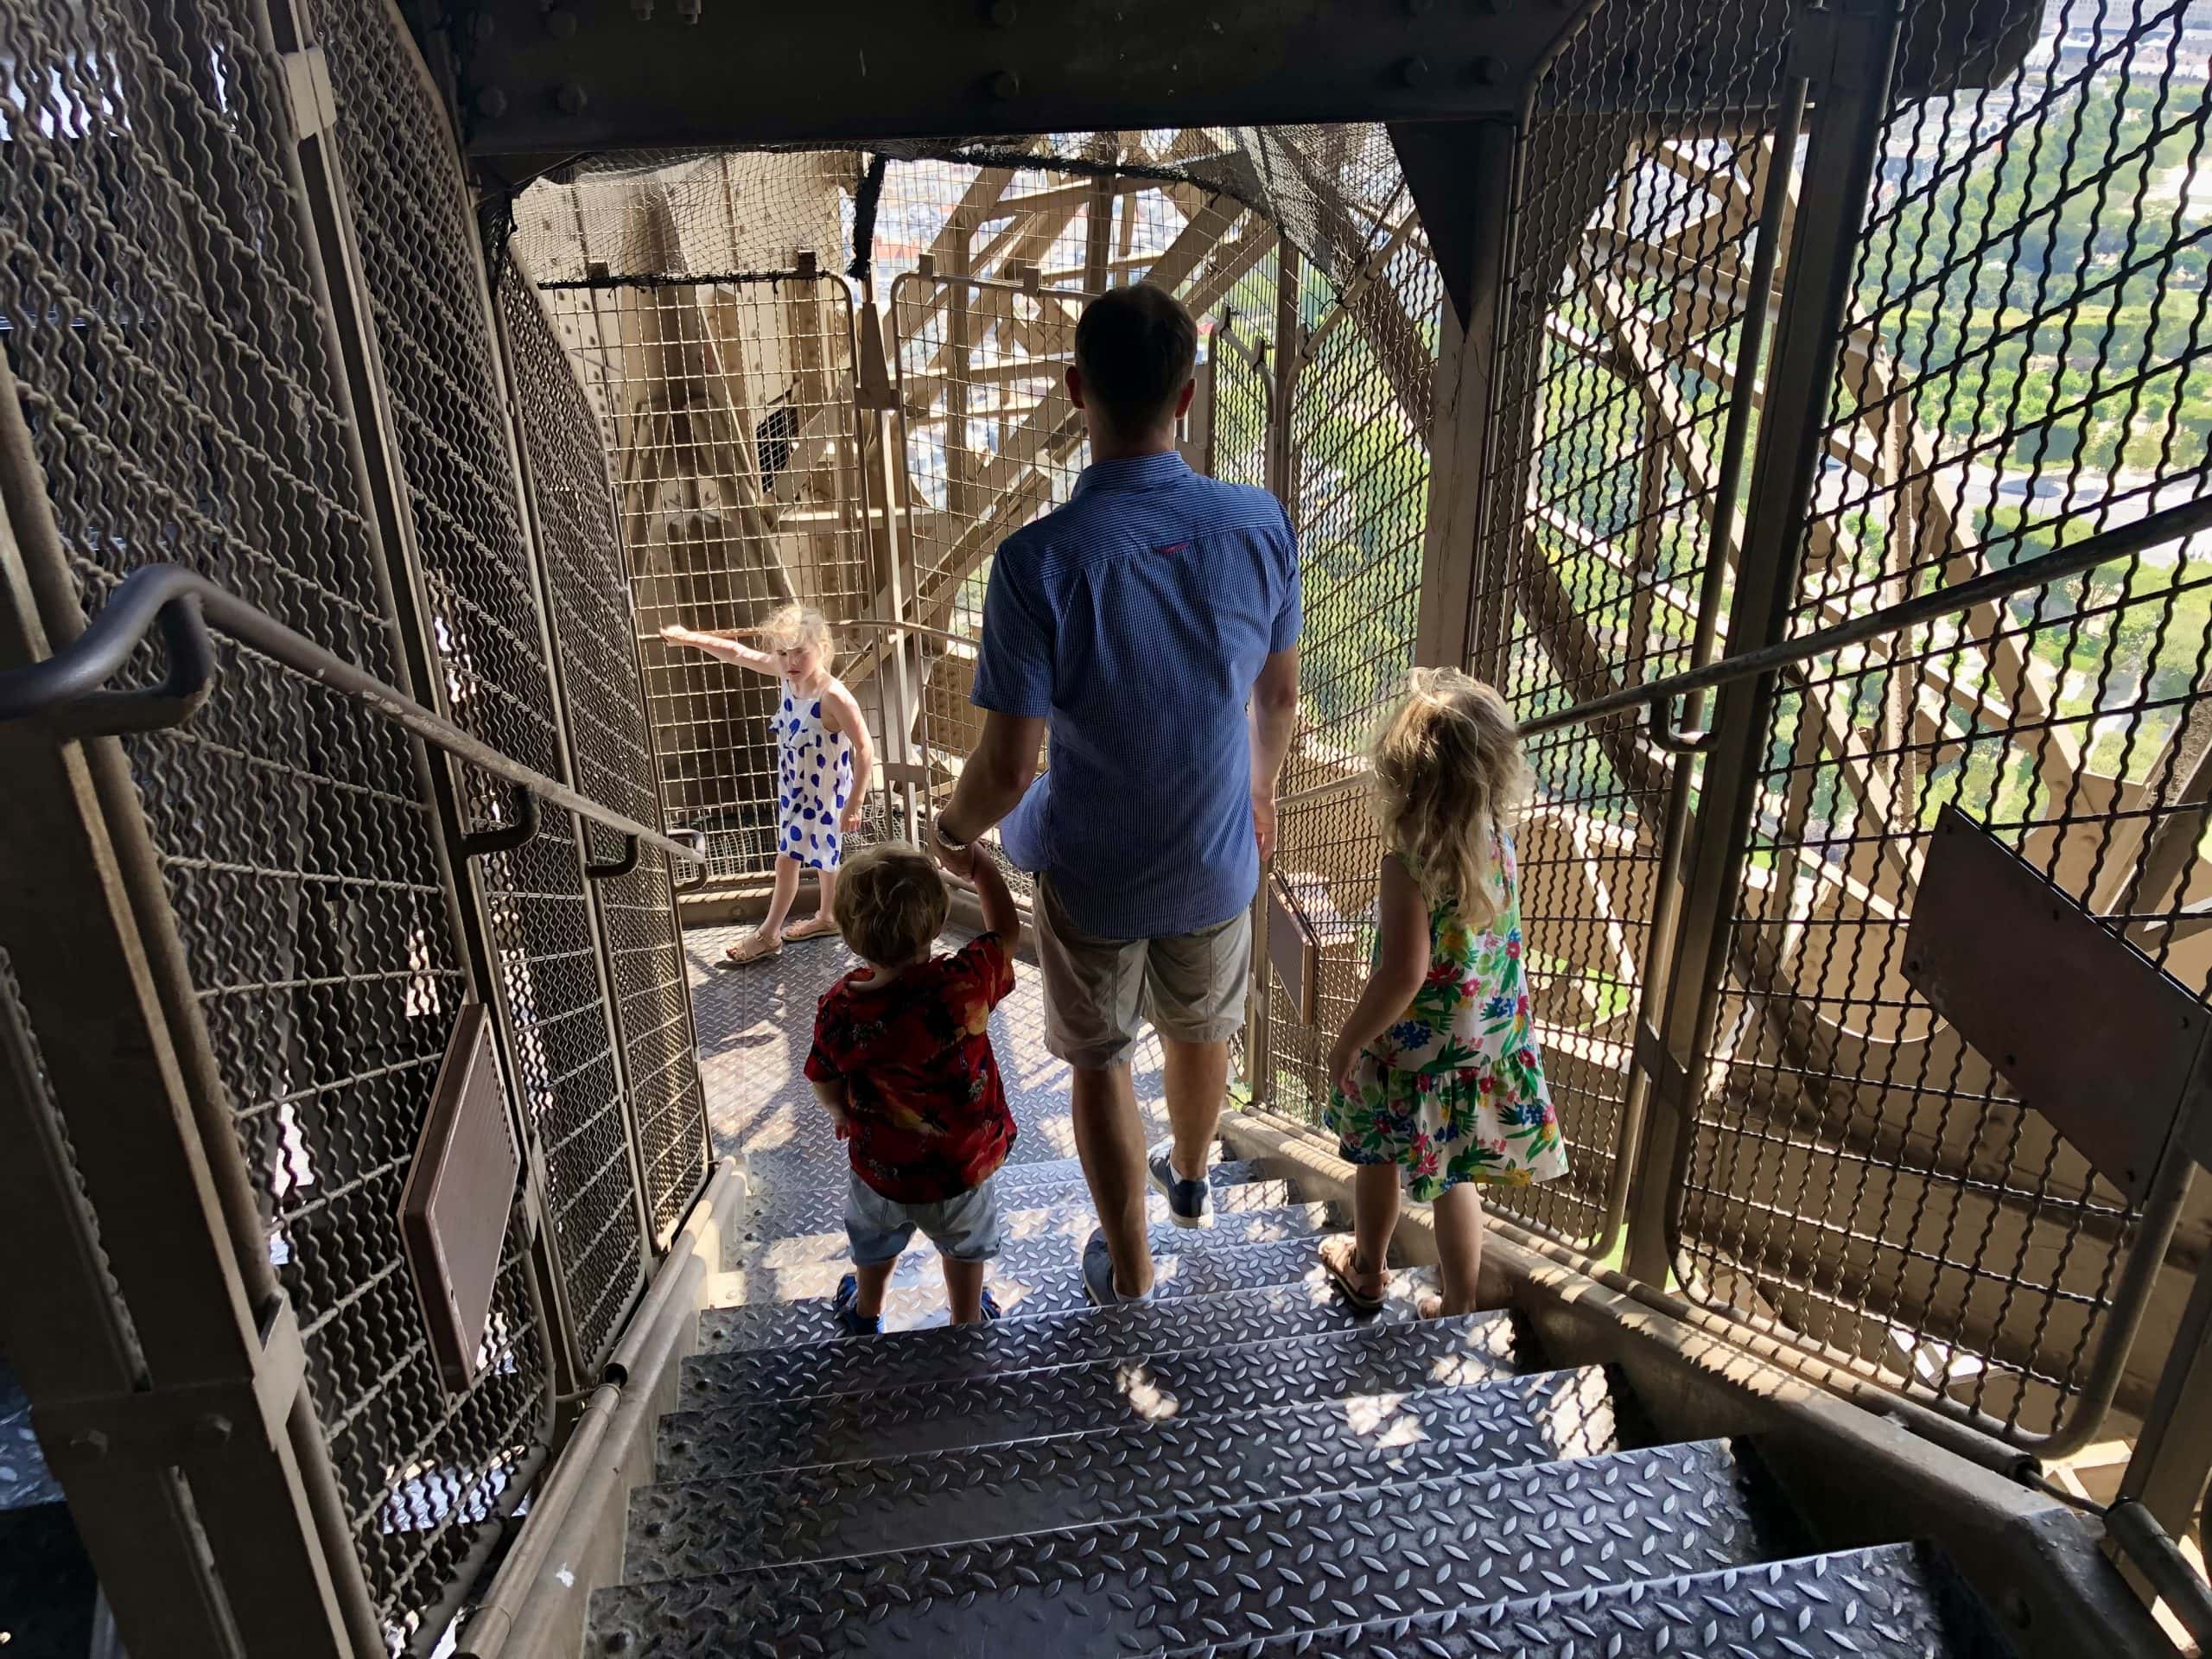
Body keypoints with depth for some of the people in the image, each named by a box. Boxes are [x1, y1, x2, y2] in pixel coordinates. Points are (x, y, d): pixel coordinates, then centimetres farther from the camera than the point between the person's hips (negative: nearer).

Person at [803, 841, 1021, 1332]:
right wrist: (978, 864, -2)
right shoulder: (963, 985, -33)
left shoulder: (838, 1007, -27)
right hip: (962, 1166, -1)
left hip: (880, 1167, 2)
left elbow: (825, 1087, -8)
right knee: (964, 1250, 30)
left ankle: (866, 1313, 60)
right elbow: (1006, 931, -12)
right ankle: (966, 1321, 54)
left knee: (875, 1244, 34)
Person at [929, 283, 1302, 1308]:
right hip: (1216, 859, 4)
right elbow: (1281, 698, -1)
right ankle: (1190, 1181, 58)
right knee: (1202, 1030, 29)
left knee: (1099, 1063, 20)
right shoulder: (1260, 524, -14)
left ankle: (1128, 1269, 38)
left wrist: (955, 828, 0)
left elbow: (1008, 766, -22)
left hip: (1092, 873, -3)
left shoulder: (1038, 561, -26)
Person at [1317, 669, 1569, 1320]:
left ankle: (1367, 1270, 44)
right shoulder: (1499, 840, -8)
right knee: (1453, 1176, 20)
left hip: (1410, 1048, -5)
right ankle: (1459, 1304, 33)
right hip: (1483, 1045, 5)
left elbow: (1404, 974, -27)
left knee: (1379, 1158, 21)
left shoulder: (1409, 859, -28)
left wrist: (1348, 1040, -16)